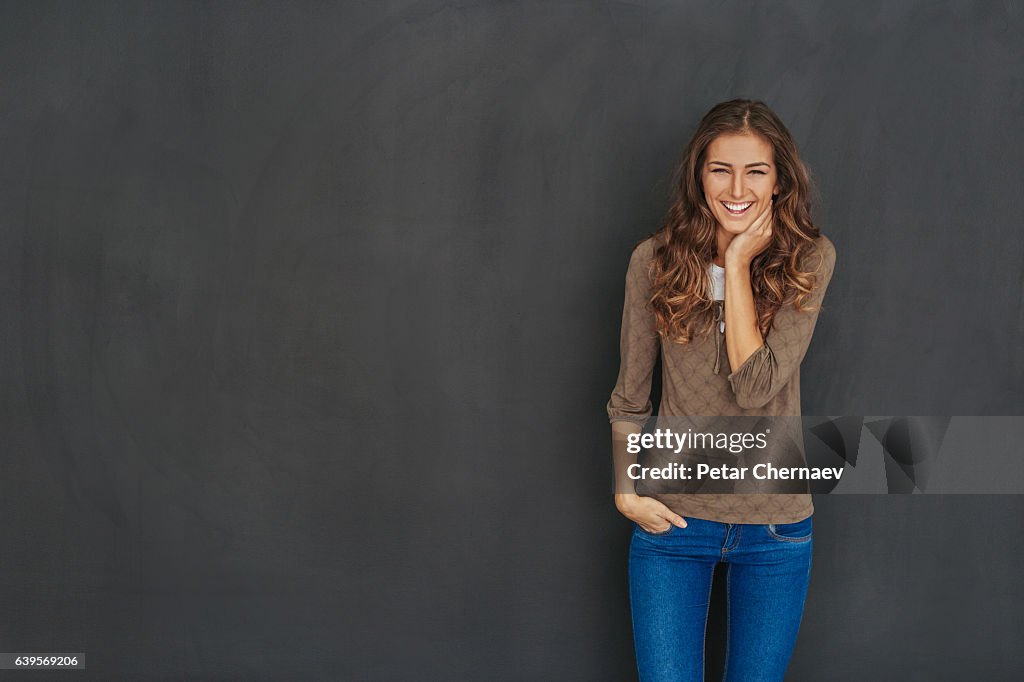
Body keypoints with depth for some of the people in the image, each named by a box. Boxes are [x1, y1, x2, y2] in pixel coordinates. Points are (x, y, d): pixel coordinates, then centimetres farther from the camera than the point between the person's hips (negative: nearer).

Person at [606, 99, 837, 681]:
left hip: (776, 524, 0)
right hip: (673, 520, 0)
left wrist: (738, 264, -17)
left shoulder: (809, 260, -7)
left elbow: (756, 386, -19)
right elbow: (629, 397, 6)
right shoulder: (655, 260, -4)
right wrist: (626, 490, -3)